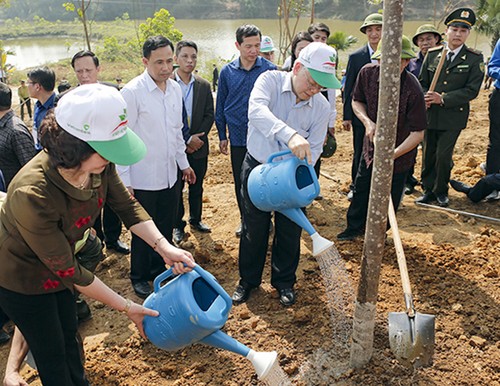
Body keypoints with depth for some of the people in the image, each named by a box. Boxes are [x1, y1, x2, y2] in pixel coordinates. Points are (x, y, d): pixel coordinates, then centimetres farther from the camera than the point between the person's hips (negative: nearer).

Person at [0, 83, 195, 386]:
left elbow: (127, 205, -9)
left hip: (58, 267, 6)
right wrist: (127, 308, -23)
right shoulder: (32, 194, -41)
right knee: (53, 355, 14)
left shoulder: (99, 164, -24)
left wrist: (164, 246, -24)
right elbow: (68, 271, -31)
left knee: (68, 335, 24)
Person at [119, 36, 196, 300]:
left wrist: (184, 163, 17)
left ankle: (160, 268, 42)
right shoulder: (131, 92, -16)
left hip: (170, 175, 6)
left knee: (166, 228, 19)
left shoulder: (175, 89, 3)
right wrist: (124, 181, -15)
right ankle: (139, 277, 32)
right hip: (143, 179, -6)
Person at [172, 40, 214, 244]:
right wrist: (186, 140, -14)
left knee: (197, 187, 16)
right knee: (176, 188, 9)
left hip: (199, 146, 4)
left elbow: (209, 115, 3)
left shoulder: (204, 86, 3)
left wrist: (196, 138, -9)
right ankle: (178, 225, 23)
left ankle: (196, 219, 34)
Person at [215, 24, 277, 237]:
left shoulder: (269, 70, -6)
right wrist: (222, 136, 8)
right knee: (240, 183, 12)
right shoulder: (227, 72, 0)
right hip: (238, 138, 2)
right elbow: (220, 106, 7)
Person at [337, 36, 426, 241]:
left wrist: (392, 154, -33)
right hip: (371, 146, 4)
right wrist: (367, 122, -15)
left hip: (399, 154, -4)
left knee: (389, 198, 11)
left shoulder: (413, 90, -28)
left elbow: (417, 133, -23)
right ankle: (355, 226, 43)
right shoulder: (367, 73, -15)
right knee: (361, 189, 19)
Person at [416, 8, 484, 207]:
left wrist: (443, 99, -18)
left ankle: (441, 191, 15)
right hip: (430, 114, 3)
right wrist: (424, 98, -9)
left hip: (453, 116, -3)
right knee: (428, 154, 8)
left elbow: (472, 90, -8)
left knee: (443, 155, -6)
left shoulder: (475, 59, -2)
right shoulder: (432, 54, 6)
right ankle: (428, 190, 24)